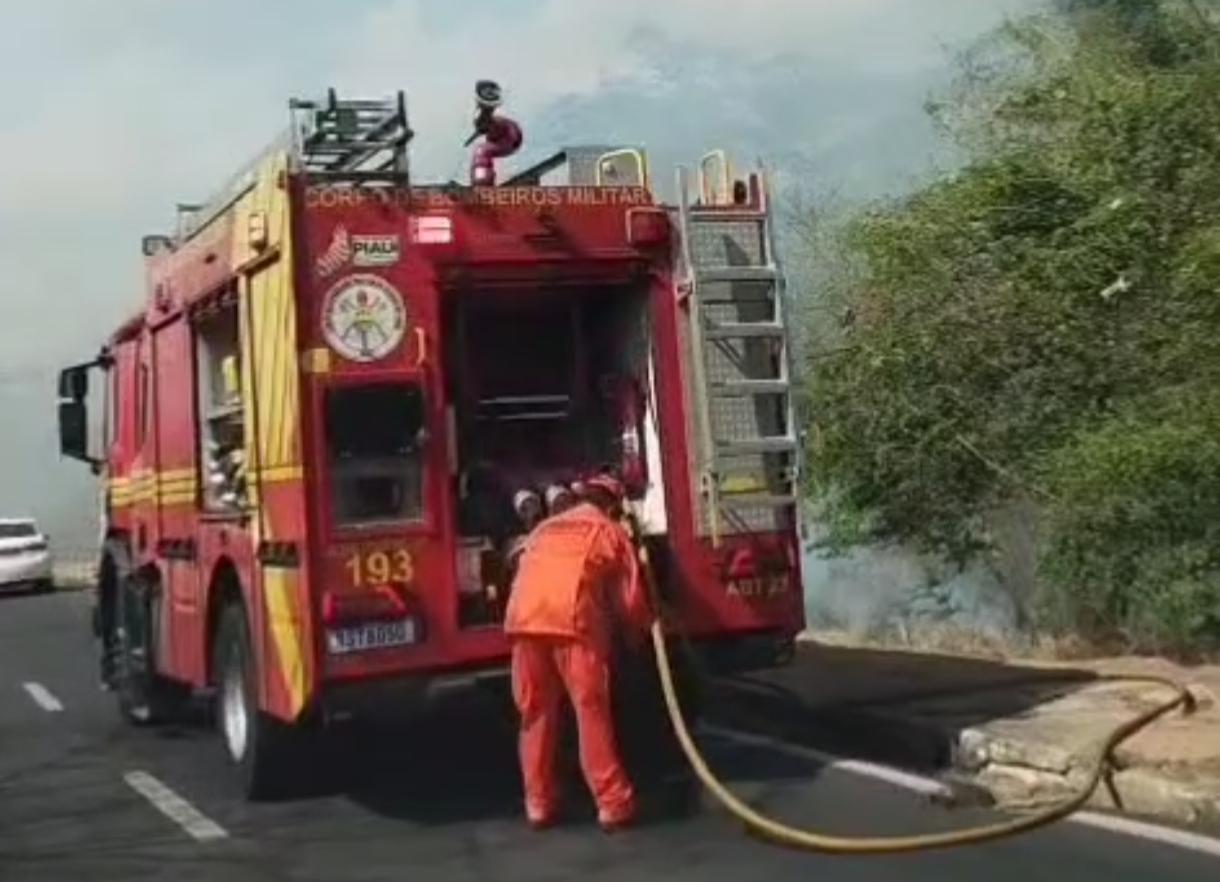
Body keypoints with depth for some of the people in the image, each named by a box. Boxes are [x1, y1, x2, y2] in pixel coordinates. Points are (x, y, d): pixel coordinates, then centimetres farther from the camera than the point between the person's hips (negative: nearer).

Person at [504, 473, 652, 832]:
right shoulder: (610, 531, 21)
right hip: (573, 619, -4)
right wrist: (637, 634, 35)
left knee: (536, 713, 12)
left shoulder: (545, 527, 34)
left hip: (523, 617, 4)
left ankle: (539, 803, 18)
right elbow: (630, 595, 19)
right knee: (592, 710, 1)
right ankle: (613, 802, 2)